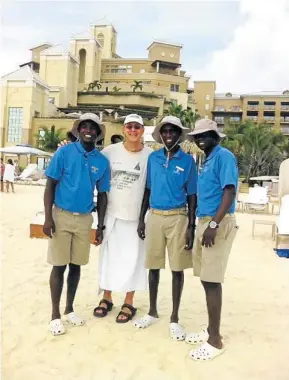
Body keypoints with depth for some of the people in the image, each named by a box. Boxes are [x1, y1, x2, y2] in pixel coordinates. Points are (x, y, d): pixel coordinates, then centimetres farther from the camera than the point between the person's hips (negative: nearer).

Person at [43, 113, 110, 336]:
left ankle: (69, 309, 28)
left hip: (85, 219, 3)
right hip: (61, 216, -3)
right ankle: (55, 314, 17)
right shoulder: (64, 153, -6)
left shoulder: (102, 161, 3)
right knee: (59, 265, 3)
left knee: (76, 265, 11)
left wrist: (100, 226, 6)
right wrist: (48, 217, -13)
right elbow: (50, 185, -6)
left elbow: (102, 195, 7)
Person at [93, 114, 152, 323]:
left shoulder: (151, 155, -5)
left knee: (133, 259, 5)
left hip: (137, 215, -1)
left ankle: (129, 303, 20)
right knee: (108, 256, 12)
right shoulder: (110, 151, -1)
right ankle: (106, 298, 28)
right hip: (111, 213, 2)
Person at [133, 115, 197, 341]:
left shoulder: (187, 160, -1)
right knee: (154, 266, 11)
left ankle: (175, 318, 18)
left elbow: (192, 196, -1)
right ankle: (152, 312, 28)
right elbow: (147, 190, 11)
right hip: (154, 217, 3)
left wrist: (191, 226, -6)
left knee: (177, 268, 4)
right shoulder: (153, 158, 6)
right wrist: (141, 219, 8)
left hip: (178, 218, -2)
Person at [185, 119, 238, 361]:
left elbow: (230, 191, -18)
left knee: (212, 281, -6)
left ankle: (215, 340, 5)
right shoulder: (206, 161, 18)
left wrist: (214, 224, -24)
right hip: (204, 221, 9)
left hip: (218, 223, -9)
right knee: (206, 279, 13)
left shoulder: (224, 156, -9)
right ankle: (211, 330, 25)